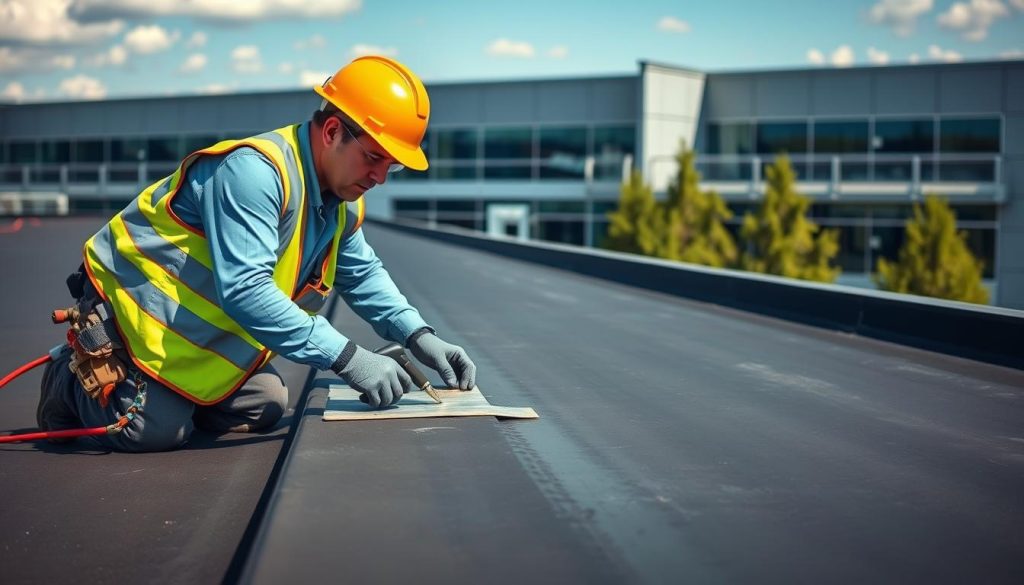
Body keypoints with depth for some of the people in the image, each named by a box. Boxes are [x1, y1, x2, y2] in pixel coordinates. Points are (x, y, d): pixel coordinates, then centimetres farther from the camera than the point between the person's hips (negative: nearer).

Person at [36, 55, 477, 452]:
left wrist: (419, 336, -4)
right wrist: (346, 358, -40)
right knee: (156, 432, -17)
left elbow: (364, 275, 13)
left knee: (262, 409, 0)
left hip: (206, 330, 9)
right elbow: (244, 289, -39)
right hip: (134, 300, -9)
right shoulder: (255, 172, -32)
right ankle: (72, 379, 12)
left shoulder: (343, 200, -2)